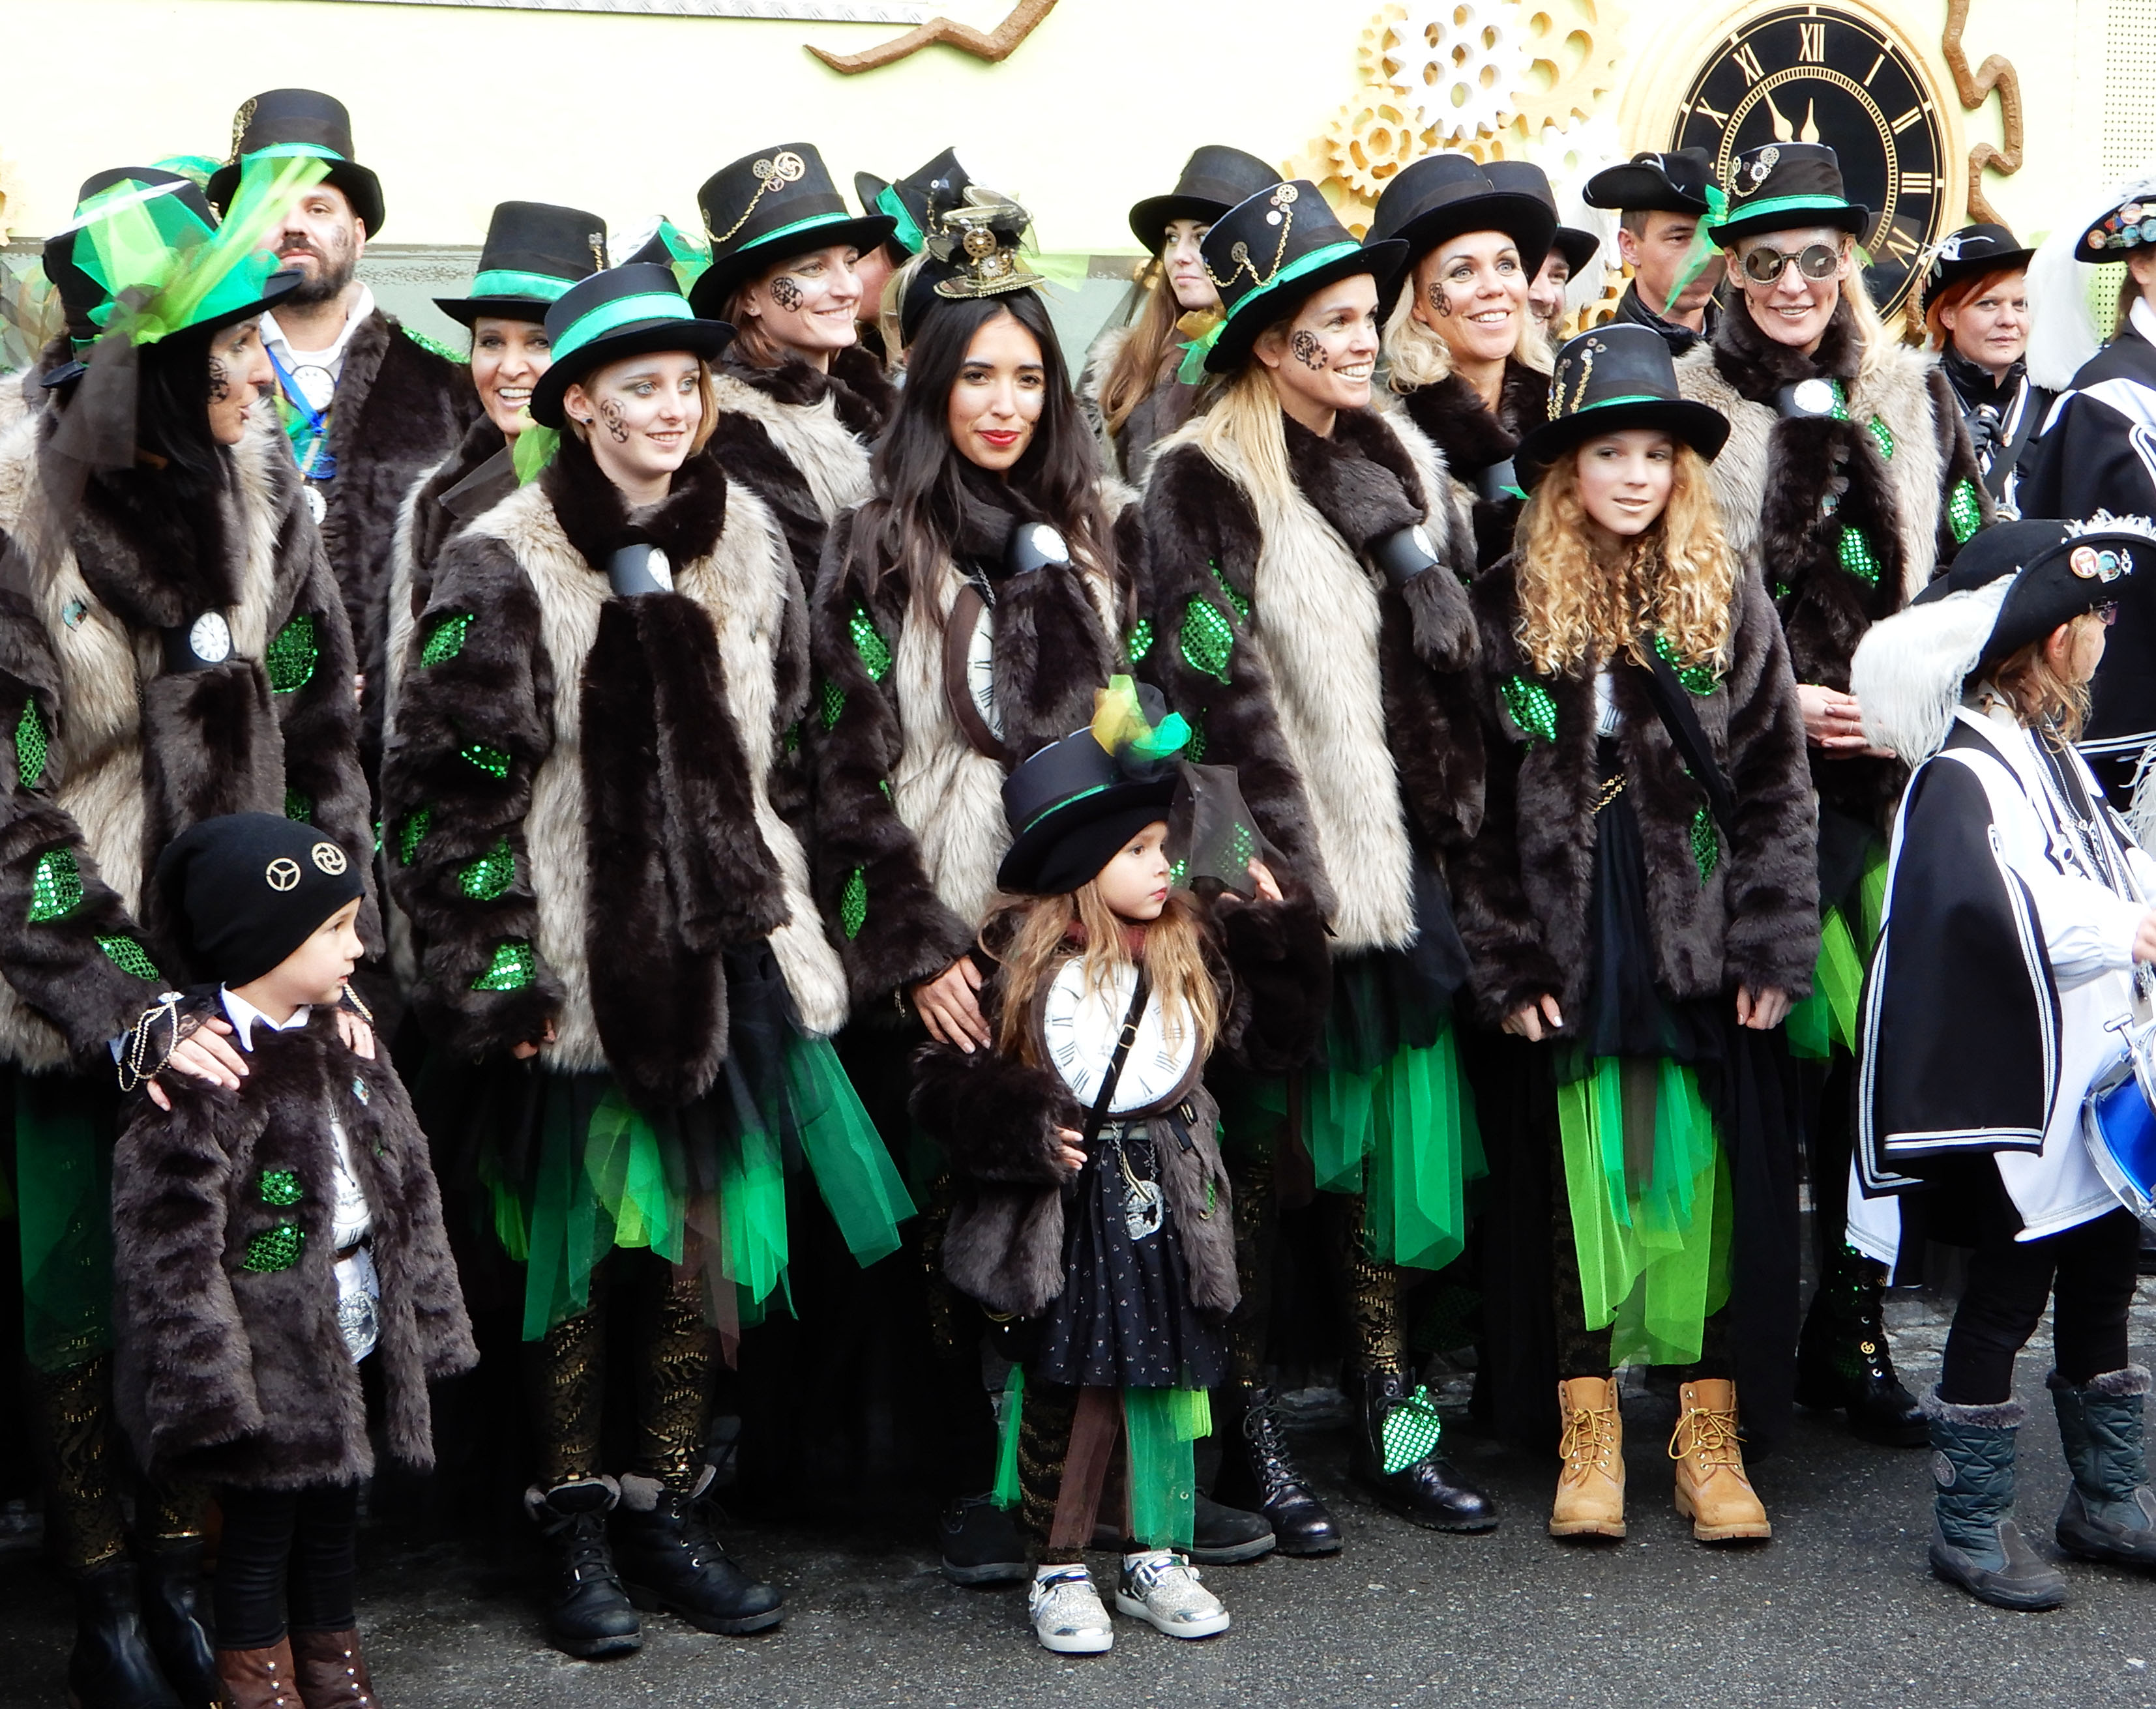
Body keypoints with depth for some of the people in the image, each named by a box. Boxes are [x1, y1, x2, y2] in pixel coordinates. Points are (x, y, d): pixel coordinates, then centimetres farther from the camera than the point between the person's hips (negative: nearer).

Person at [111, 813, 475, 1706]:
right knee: (261, 1516, 6)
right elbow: (170, 1239, -21)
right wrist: (209, 1382, -22)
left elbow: (406, 1189, 14)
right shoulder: (201, 1072, -19)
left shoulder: (342, 1045, 7)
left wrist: (425, 1321, 14)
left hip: (353, 1330, 8)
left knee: (334, 1508, 19)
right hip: (270, 1352, -8)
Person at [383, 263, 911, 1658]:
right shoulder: (506, 569, -7)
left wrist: (787, 909, 15)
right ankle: (576, 1531, 17)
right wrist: (488, 972, -12)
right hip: (582, 969, -4)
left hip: (725, 949, 4)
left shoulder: (745, 543, 9)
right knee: (583, 1254, 3)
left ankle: (671, 1513, 22)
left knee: (706, 1246, 8)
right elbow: (453, 784, -8)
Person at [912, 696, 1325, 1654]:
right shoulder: (1018, 956, -7)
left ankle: (1157, 1559, 21)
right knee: (1073, 1385, 0)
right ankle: (1059, 1573, 14)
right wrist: (1022, 1129, -18)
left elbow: (1272, 1032, 10)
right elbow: (946, 1076, -7)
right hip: (1067, 1200, -4)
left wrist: (1272, 931, 5)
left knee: (1163, 1379, 8)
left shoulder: (1194, 949, 6)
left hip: (1167, 1196, 4)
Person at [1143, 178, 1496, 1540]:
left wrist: (1456, 825, 13)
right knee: (1271, 1149, 3)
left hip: (1402, 862, 6)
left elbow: (1459, 659, 19)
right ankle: (1253, 1423, 15)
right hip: (1281, 872, -6)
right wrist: (1279, 860, -18)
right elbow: (1213, 685, -14)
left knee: (1399, 1137, 9)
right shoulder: (1206, 483, -8)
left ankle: (1392, 1415, 19)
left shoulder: (1404, 464, 14)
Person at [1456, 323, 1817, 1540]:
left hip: (1703, 942, 0)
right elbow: (1482, 797, 1)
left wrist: (1770, 948, -5)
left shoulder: (1728, 599, 3)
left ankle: (1711, 1438, 14)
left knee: (1709, 1185, 3)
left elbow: (1778, 784, 2)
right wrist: (1506, 961, -5)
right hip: (1574, 944, 0)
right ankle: (1589, 1438, 15)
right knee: (1585, 1181, 5)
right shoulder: (1508, 608, 3)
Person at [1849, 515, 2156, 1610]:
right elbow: (2006, 906, -33)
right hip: (2014, 1089, -9)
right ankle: (1970, 1524, 13)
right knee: (2007, 1295, 0)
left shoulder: (2055, 755, 12)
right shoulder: (1965, 773, -19)